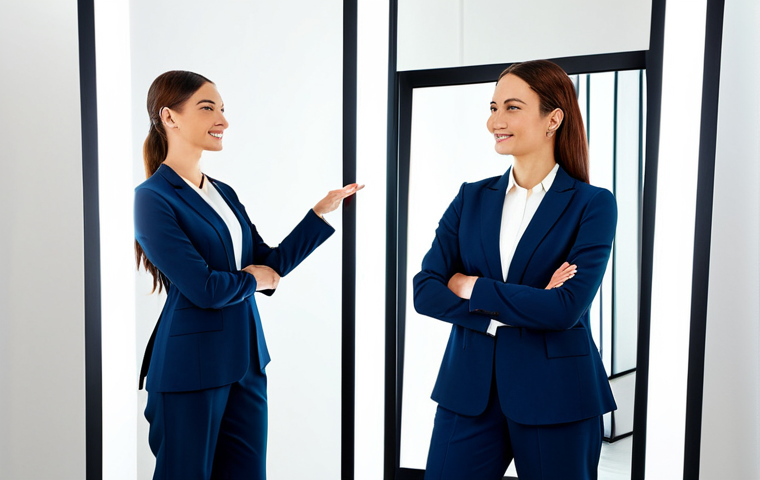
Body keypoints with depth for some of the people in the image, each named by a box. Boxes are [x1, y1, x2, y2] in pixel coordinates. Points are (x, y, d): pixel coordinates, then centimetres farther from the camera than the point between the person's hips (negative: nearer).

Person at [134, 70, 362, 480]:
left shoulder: (223, 193, 11)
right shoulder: (154, 197, -12)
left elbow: (270, 263, 8)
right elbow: (203, 288, -19)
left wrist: (323, 211, 5)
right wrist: (252, 280, -1)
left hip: (244, 362, 7)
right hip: (192, 368, -7)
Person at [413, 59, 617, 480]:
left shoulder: (592, 205, -4)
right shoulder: (472, 198, 6)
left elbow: (567, 307, -17)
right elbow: (425, 291, -4)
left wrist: (472, 287, -9)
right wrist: (521, 307, -14)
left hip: (555, 398, -3)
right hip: (469, 390, 3)